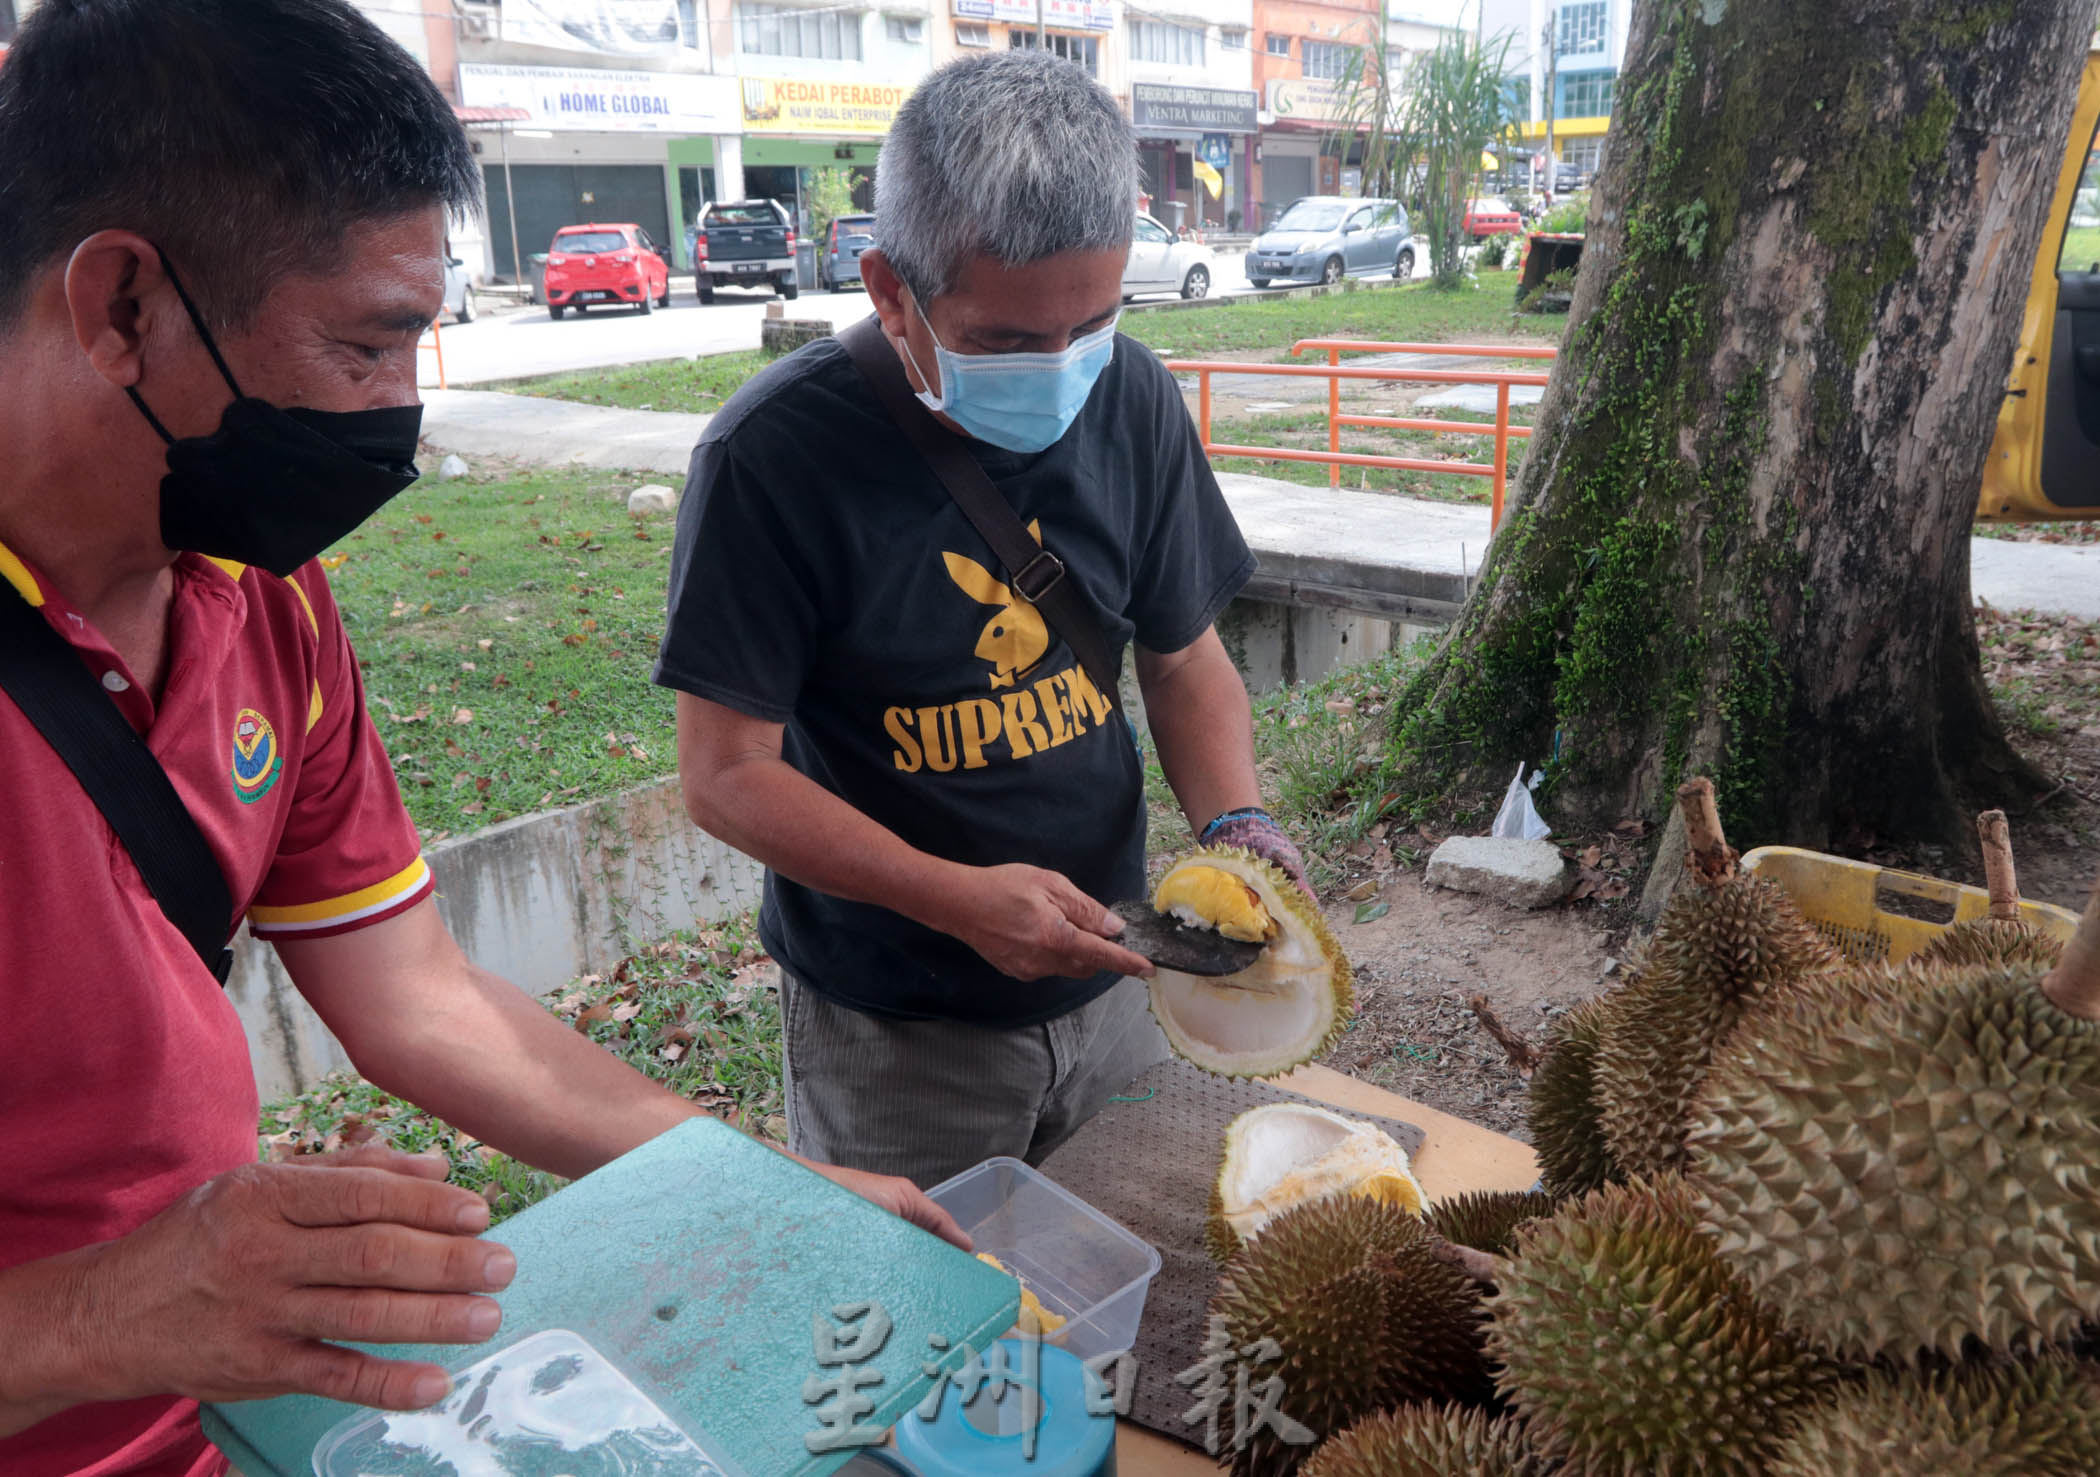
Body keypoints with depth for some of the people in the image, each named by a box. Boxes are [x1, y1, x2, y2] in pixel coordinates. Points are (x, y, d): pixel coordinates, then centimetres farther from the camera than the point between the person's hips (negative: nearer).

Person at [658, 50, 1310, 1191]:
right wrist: (955, 897, -27)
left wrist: (1235, 821, -13)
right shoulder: (777, 453, -20)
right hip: (889, 1034, -4)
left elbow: (1182, 656, 4)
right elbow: (725, 773, -17)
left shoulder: (1133, 399, -6)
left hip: (1108, 986, 4)